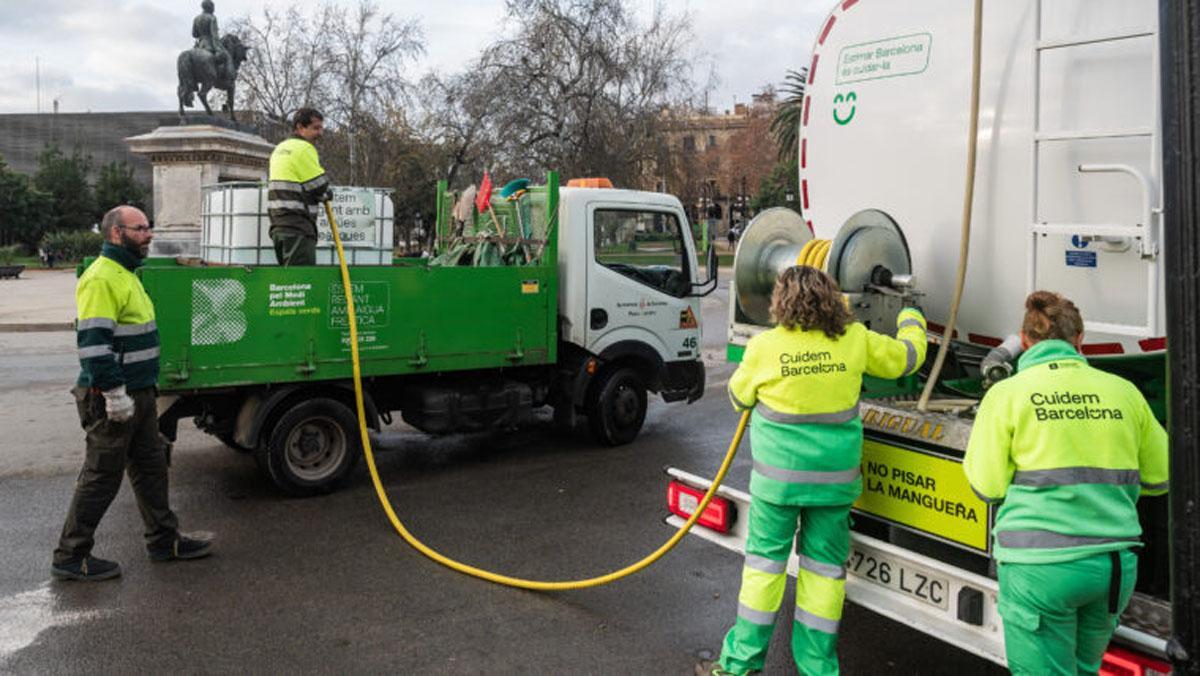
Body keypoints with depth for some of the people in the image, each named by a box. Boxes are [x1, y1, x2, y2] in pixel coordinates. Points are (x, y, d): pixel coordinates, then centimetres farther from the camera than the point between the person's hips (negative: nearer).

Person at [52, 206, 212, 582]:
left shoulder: (125, 274, 16)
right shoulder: (101, 278, -18)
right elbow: (92, 341, -24)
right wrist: (115, 392, -24)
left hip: (137, 394, 10)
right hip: (112, 398, -10)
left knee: (151, 466, 16)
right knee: (102, 476, -1)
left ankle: (164, 540, 27)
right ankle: (70, 558, 11)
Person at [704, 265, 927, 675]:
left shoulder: (764, 347, -11)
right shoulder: (855, 340, -5)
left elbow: (739, 397, 5)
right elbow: (907, 357, 12)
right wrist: (911, 321, 33)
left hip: (779, 477, -2)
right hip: (835, 479, 2)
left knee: (765, 559, 9)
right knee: (825, 564, 12)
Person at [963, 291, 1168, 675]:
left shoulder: (1007, 393, -4)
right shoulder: (1123, 392, 6)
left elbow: (988, 486, -5)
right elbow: (1159, 477, 12)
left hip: (1040, 566, -4)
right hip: (1115, 564, 4)